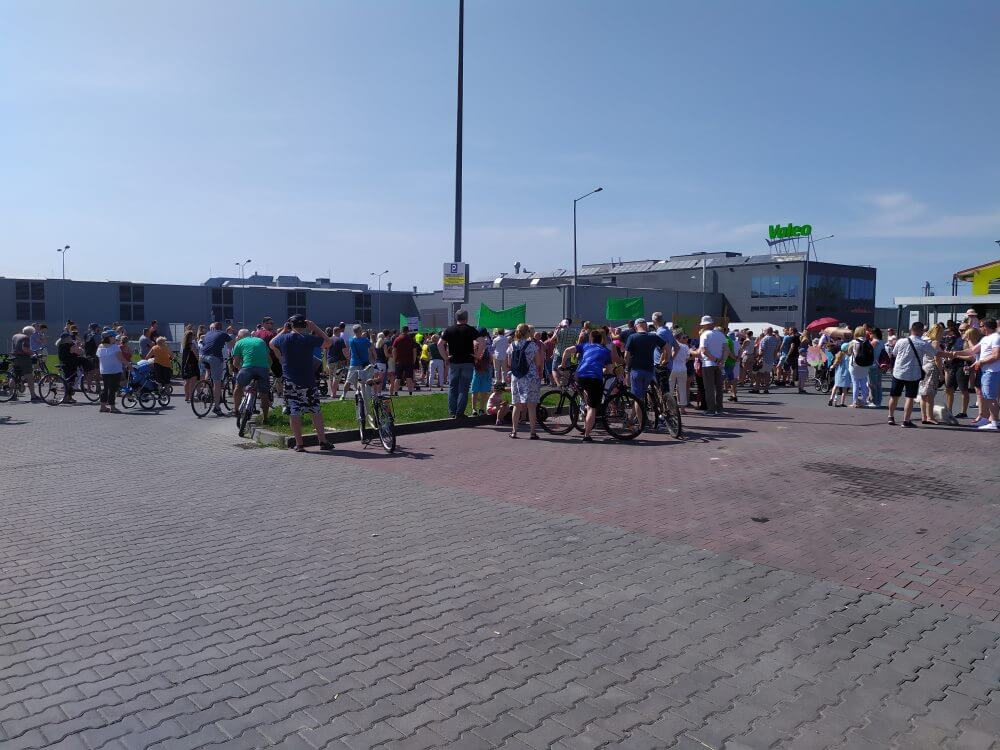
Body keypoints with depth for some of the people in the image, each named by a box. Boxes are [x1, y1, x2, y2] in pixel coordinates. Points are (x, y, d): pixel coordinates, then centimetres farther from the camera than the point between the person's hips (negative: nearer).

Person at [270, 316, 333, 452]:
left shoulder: (284, 338, -1)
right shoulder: (309, 338, -9)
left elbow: (271, 344, 20)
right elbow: (328, 342, 2)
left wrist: (283, 331, 24)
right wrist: (315, 327, 5)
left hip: (290, 381, 1)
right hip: (308, 381, -1)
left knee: (294, 412, 4)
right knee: (316, 411, 8)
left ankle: (299, 444, 3)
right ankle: (323, 441, 7)